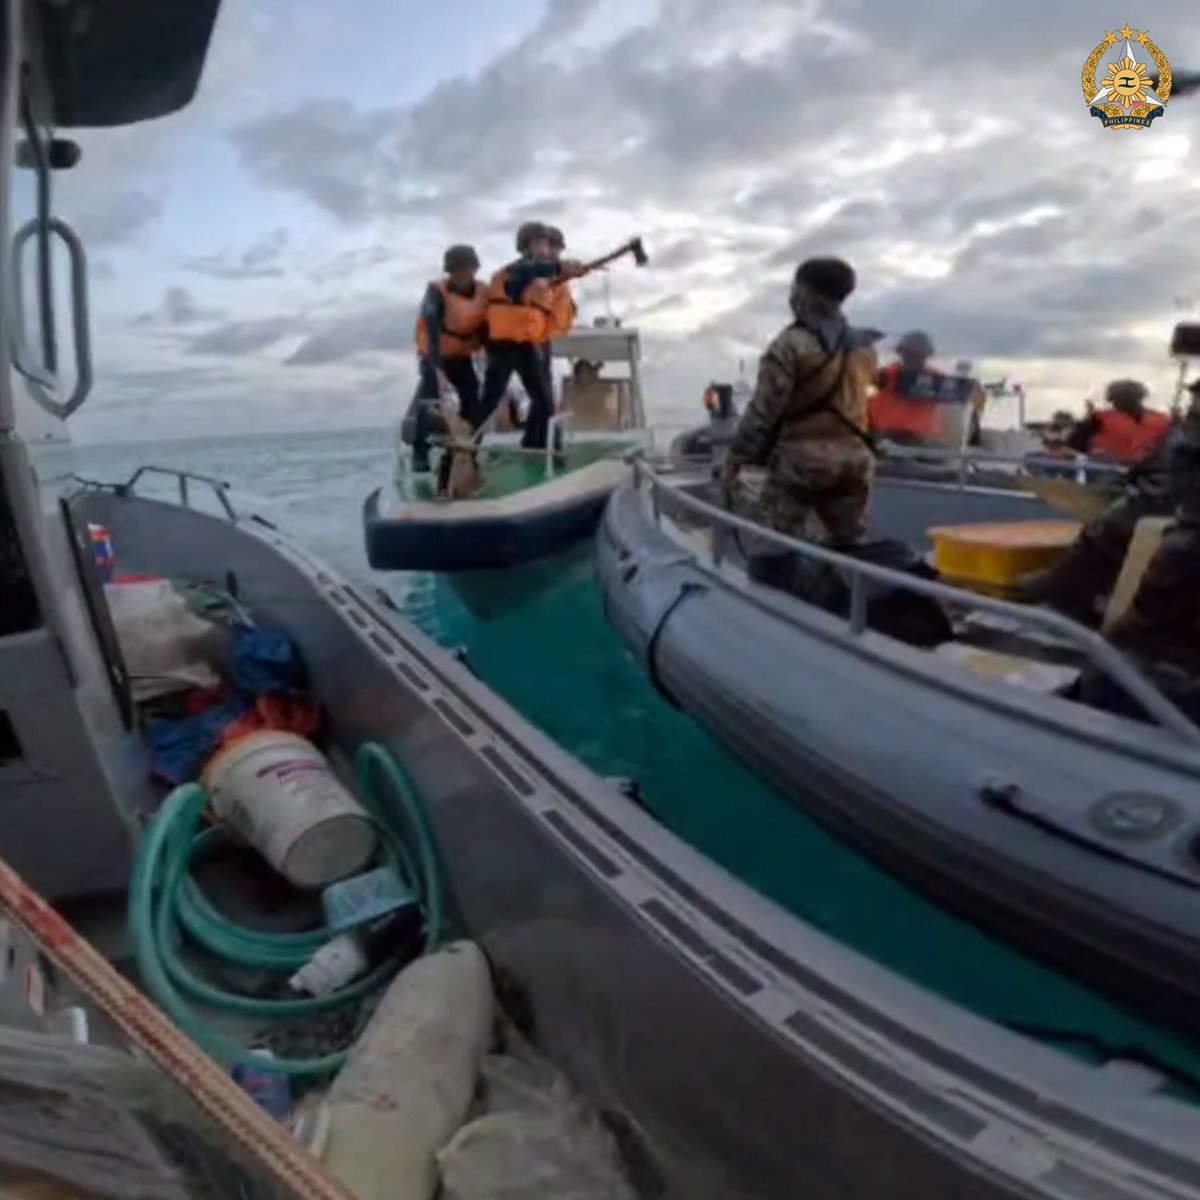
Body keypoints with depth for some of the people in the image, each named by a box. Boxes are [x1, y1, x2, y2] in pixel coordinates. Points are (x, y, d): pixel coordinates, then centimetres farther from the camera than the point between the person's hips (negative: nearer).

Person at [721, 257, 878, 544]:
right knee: (849, 545, 17)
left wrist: (736, 457, -8)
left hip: (802, 457, -7)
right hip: (854, 457, 7)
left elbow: (763, 410, -14)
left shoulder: (790, 345, -12)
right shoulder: (863, 346, 10)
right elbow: (853, 400, 17)